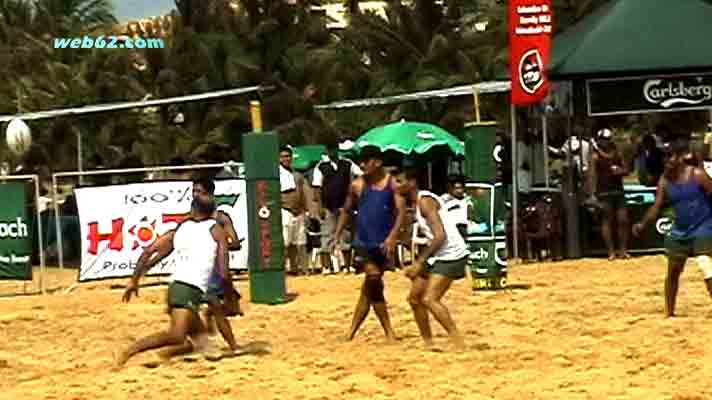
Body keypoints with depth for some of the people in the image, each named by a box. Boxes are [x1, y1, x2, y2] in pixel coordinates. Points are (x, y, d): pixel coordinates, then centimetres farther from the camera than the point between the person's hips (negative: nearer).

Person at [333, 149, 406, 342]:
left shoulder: (391, 183, -2)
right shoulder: (357, 185, 3)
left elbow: (401, 211, -7)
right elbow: (346, 211, 15)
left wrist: (393, 236, -20)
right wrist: (337, 236, 11)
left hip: (383, 243, 1)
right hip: (363, 242, 0)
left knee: (369, 288, 7)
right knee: (374, 278, -18)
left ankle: (352, 330, 19)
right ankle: (389, 332, -10)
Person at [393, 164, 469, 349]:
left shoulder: (425, 201, -16)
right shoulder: (416, 202, 14)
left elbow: (440, 235, -23)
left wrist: (420, 262, -21)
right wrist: (419, 262, 16)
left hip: (451, 255, -11)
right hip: (439, 256, 11)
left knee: (430, 299, -19)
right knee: (414, 297, 13)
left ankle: (459, 343, -18)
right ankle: (428, 343, 20)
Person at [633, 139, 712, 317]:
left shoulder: (697, 175, -14)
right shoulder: (665, 181, 0)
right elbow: (657, 206, 1)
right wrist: (642, 224, -13)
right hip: (679, 232, 6)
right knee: (673, 272, 14)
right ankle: (669, 313, 30)